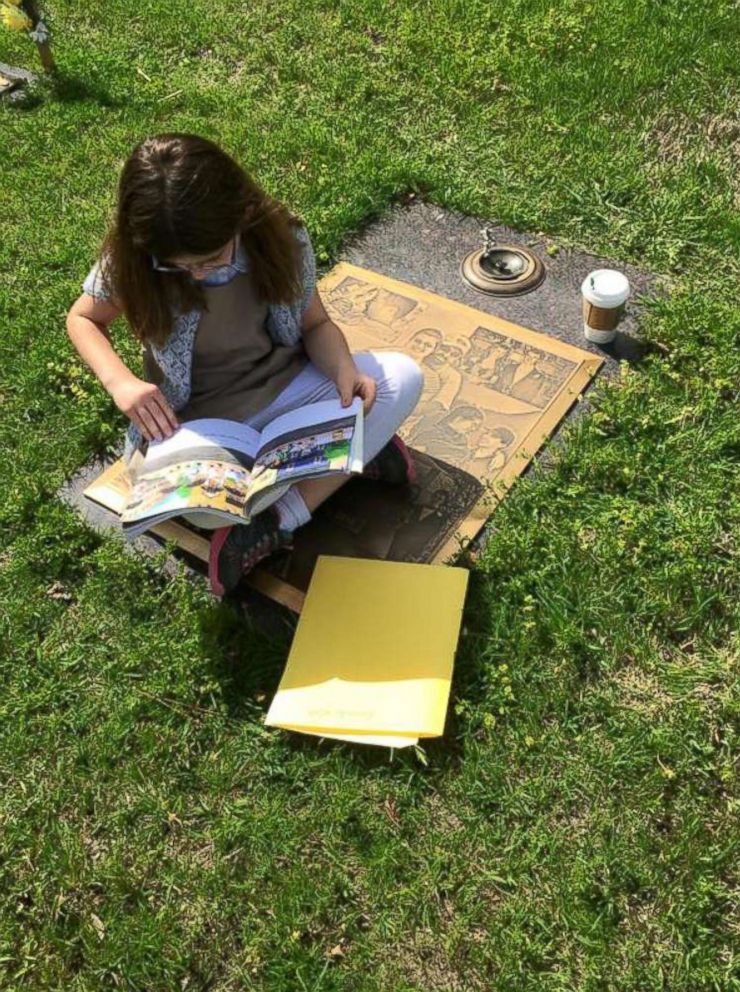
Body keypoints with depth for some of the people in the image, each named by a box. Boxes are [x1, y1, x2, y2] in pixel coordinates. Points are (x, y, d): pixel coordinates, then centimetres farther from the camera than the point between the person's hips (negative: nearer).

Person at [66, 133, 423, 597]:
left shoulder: (280, 236, -17)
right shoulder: (128, 262, -19)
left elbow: (316, 323, -2)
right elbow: (82, 318, 0)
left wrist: (344, 368, -25)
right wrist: (121, 381, -20)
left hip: (281, 387, 2)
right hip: (195, 420, -1)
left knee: (403, 377, -18)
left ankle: (278, 523, -20)